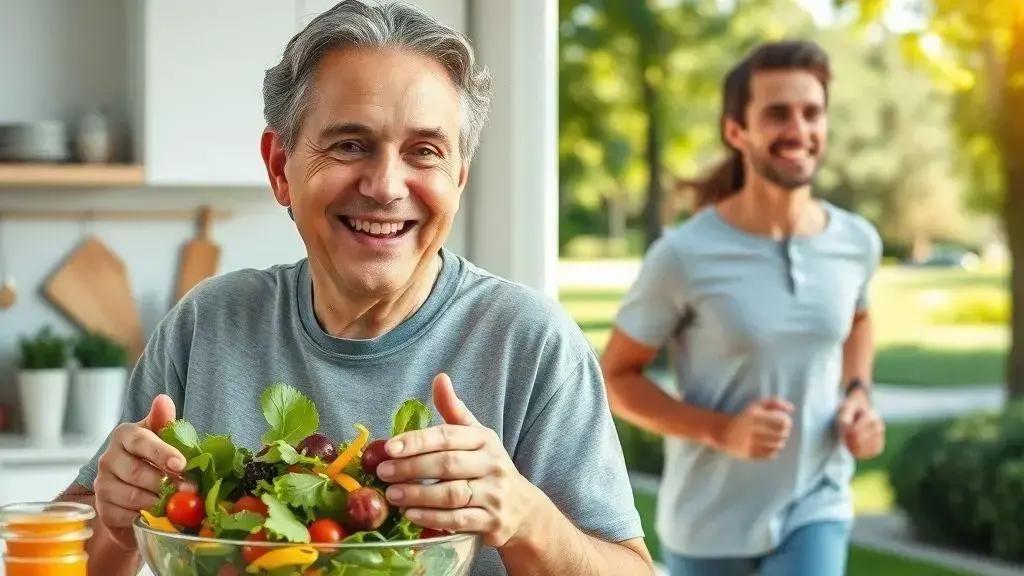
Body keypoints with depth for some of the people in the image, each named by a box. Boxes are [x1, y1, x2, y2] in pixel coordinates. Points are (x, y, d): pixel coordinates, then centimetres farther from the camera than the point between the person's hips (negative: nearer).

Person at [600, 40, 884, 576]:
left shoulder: (857, 243, -5)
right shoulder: (685, 256, -18)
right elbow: (615, 378, -10)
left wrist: (857, 395, 0)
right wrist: (722, 431, -23)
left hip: (816, 509, 2)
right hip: (708, 519, -2)